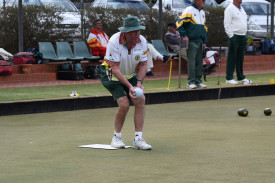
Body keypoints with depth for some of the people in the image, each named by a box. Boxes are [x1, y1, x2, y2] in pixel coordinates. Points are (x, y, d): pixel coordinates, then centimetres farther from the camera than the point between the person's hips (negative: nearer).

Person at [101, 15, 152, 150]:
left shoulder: (142, 41, -13)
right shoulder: (114, 41, -28)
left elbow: (143, 64, -4)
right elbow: (115, 69, -27)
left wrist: (139, 82, -21)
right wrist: (129, 86, -34)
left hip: (130, 75, 5)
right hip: (112, 76, -5)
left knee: (140, 99, -15)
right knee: (124, 104, -20)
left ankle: (138, 139, -10)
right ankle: (117, 137, 2)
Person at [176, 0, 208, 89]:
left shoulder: (202, 13, 17)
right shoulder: (189, 10, -7)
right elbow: (179, 23, -11)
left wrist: (204, 41, 18)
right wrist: (184, 35, -14)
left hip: (200, 42, 7)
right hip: (191, 41, -7)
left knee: (199, 62, 7)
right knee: (191, 61, -9)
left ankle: (198, 81, 12)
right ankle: (191, 82, -7)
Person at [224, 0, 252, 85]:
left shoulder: (241, 9, 18)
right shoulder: (230, 8, -8)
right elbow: (227, 24, -13)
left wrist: (245, 35, 17)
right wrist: (231, 36, -17)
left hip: (242, 36, 8)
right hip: (234, 36, -8)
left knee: (240, 58, 11)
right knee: (232, 58, -5)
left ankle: (241, 77, 17)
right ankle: (229, 78, -2)